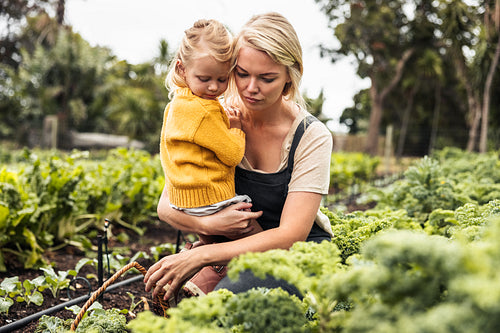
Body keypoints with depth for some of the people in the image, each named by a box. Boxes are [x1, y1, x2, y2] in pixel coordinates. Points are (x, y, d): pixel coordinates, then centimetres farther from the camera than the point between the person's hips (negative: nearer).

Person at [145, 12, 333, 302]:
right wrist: (207, 224, -27)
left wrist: (200, 255, -32)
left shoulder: (312, 137, -16)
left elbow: (290, 236, -23)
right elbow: (167, 204, -5)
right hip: (237, 247, 3)